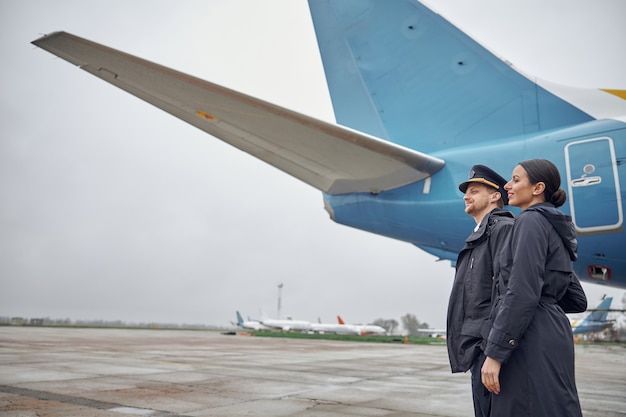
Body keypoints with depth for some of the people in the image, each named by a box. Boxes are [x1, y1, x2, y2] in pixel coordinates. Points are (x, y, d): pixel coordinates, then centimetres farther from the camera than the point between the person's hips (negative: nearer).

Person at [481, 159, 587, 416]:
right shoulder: (556, 230, 20)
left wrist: (495, 352, -20)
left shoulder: (531, 220, -9)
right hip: (550, 335, 10)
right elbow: (577, 300, 22)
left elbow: (522, 293, -20)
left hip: (532, 341, -10)